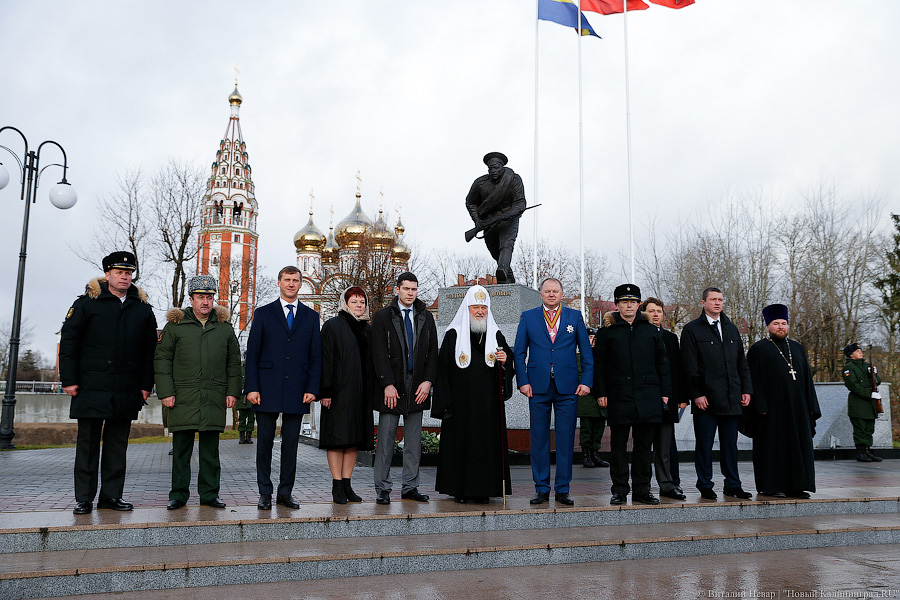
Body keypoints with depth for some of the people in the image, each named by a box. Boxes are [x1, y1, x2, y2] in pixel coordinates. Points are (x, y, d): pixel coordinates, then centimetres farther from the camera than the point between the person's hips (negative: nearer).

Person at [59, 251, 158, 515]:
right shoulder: (87, 303, 2)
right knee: (88, 443, 3)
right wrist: (69, 380, -5)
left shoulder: (143, 308, 10)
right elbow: (68, 341, 1)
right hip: (92, 388, -3)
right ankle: (84, 498, 12)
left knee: (118, 444, 8)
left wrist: (146, 385, 6)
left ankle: (111, 495, 17)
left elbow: (150, 350, 12)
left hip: (127, 391, 3)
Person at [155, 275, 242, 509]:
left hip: (215, 399, 2)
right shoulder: (175, 325, 5)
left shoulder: (224, 327, 11)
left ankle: (209, 494, 15)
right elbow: (162, 359, 4)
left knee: (210, 450, 7)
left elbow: (234, 362, 14)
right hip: (183, 398, -2)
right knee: (181, 448, 3)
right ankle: (178, 494, 13)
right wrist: (165, 392, -5)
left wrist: (232, 391, 6)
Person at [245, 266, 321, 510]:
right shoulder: (263, 313, 7)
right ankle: (265, 493, 13)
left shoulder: (311, 316, 11)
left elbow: (316, 356, 8)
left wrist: (312, 388, -2)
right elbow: (252, 353, 2)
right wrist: (252, 387, -6)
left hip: (297, 390, 1)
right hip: (267, 389, -1)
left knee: (291, 443, 6)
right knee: (264, 442, 3)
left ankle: (285, 492, 16)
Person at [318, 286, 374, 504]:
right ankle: (337, 486, 3)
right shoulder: (332, 326, -2)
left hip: (361, 393, 6)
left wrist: (373, 392, 11)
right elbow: (325, 359, -8)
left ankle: (346, 484, 14)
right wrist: (325, 391, -14)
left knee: (355, 438, 7)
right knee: (338, 437, -3)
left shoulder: (367, 329, 15)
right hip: (339, 392, -6)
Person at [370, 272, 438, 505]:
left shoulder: (426, 317, 11)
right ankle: (382, 489, 7)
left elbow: (433, 352, 10)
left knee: (414, 440, 7)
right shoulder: (382, 317, 1)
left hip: (418, 387, 4)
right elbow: (379, 354, -5)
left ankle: (410, 487, 16)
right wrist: (387, 384, -13)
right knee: (386, 438, -1)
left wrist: (428, 381, -3)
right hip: (391, 387, -3)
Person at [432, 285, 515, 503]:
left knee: (487, 442, 2)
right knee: (461, 442, 0)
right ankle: (461, 490, 11)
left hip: (488, 402, 2)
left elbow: (509, 364, 14)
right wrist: (445, 401, -7)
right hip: (461, 401, -2)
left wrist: (504, 361, -11)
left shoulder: (495, 335, 10)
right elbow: (442, 368, -1)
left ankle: (483, 489, 11)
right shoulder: (453, 334, 2)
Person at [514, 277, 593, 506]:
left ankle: (562, 489, 13)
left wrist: (586, 381, -1)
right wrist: (523, 381, -4)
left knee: (566, 439, 3)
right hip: (538, 387, 0)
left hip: (567, 387, 0)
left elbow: (586, 352, 8)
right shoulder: (528, 317, 8)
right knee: (539, 438, 4)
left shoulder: (575, 316, 9)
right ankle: (541, 489, 14)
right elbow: (519, 352, 6)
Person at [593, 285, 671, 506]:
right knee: (619, 446, 3)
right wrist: (601, 393, -3)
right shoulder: (607, 332, 5)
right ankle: (619, 490, 12)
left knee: (644, 444, 7)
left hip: (648, 396, 2)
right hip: (619, 397, -2)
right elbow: (598, 365, 4)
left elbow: (662, 362, 14)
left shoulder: (651, 330, 12)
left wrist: (665, 392, 9)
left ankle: (641, 489, 17)